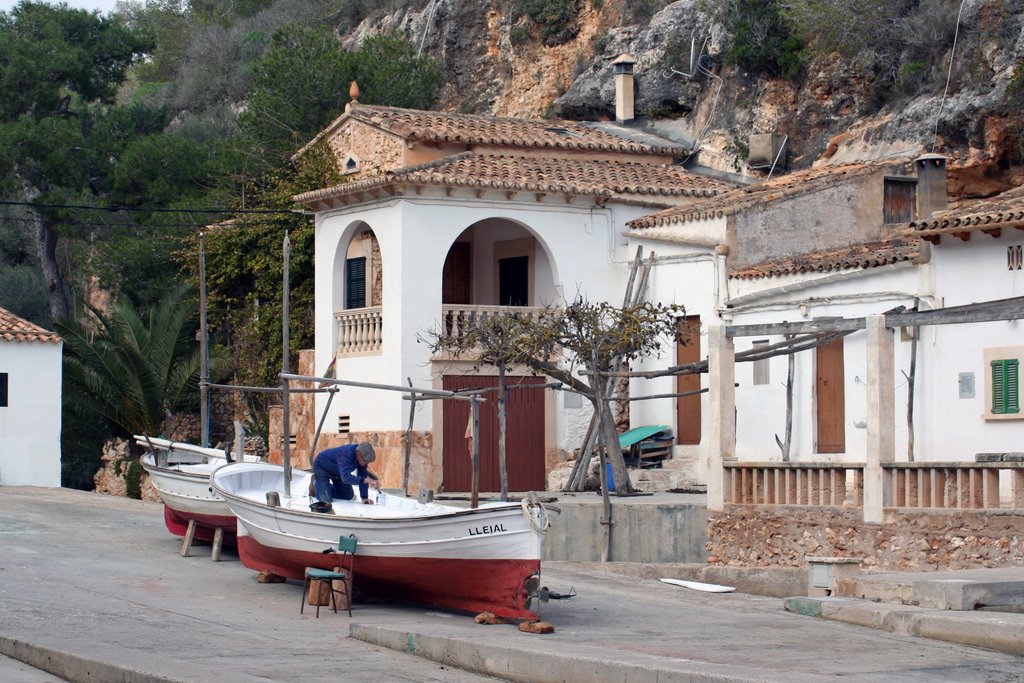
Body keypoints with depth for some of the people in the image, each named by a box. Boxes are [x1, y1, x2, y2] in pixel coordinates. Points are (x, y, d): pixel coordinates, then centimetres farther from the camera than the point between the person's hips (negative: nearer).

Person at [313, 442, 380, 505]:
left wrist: (364, 497, -19)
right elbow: (346, 478, -52)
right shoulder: (345, 455, -42)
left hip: (336, 472, 7)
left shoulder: (363, 456, -21)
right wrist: (367, 480, -59)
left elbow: (362, 476, -13)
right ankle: (316, 483, 12)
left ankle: (327, 487, 29)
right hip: (322, 468, -7)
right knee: (326, 499, -17)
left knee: (348, 496, 7)